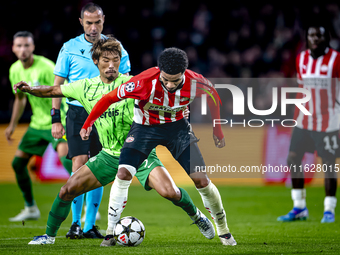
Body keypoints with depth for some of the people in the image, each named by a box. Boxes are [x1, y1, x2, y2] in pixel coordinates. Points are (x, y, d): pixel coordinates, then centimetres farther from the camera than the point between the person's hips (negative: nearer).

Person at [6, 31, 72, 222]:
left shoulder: (46, 67, -20)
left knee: (65, 157, -27)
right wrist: (13, 125, 20)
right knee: (18, 163, 6)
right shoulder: (15, 70, 3)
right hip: (38, 122, 8)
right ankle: (31, 209, 23)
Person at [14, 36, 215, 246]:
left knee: (170, 192, -22)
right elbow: (54, 90, 13)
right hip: (110, 155, 3)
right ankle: (49, 235, 15)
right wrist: (31, 89, -3)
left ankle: (197, 216, 9)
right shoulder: (86, 87, 2)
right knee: (68, 190, -5)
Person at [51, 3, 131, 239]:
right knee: (80, 164, -13)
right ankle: (75, 223, -7)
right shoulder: (70, 48, 1)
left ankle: (90, 226, 10)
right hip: (78, 112, -2)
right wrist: (56, 119, -3)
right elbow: (58, 84, 3)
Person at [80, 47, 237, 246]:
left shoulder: (195, 82, -25)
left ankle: (223, 230, 16)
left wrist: (217, 130, 7)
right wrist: (88, 124, -14)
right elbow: (110, 98, -20)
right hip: (145, 127, -1)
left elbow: (213, 96, 0)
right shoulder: (145, 82, -33)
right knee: (123, 173, -20)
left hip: (178, 127, 2)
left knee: (201, 179, -4)